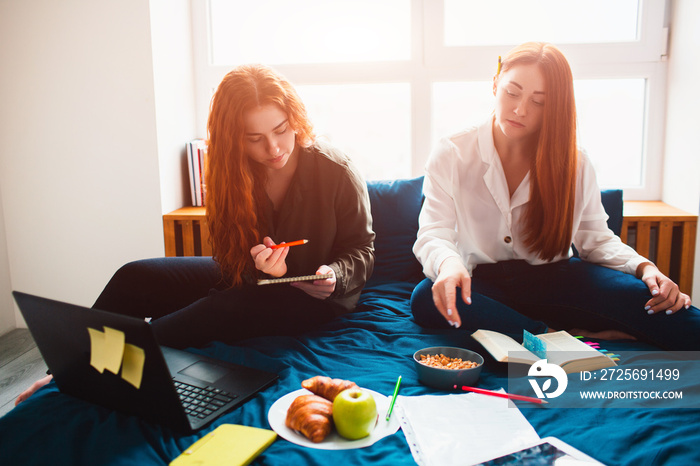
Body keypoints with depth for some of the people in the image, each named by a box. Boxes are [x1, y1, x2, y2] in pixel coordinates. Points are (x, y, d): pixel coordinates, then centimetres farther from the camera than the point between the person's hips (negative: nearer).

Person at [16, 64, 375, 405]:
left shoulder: (337, 172, -19)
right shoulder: (233, 172, -9)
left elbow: (361, 250, -7)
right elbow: (231, 262, -3)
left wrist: (333, 275, -30)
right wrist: (259, 266, -27)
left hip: (315, 296, -4)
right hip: (251, 277, 5)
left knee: (220, 310, -35)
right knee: (135, 278, -10)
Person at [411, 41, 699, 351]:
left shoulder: (575, 165, 2)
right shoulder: (451, 156, -4)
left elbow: (596, 240, 8)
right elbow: (433, 236, -13)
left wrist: (644, 267, -12)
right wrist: (449, 263, -38)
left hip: (551, 280, -1)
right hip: (482, 284, 2)